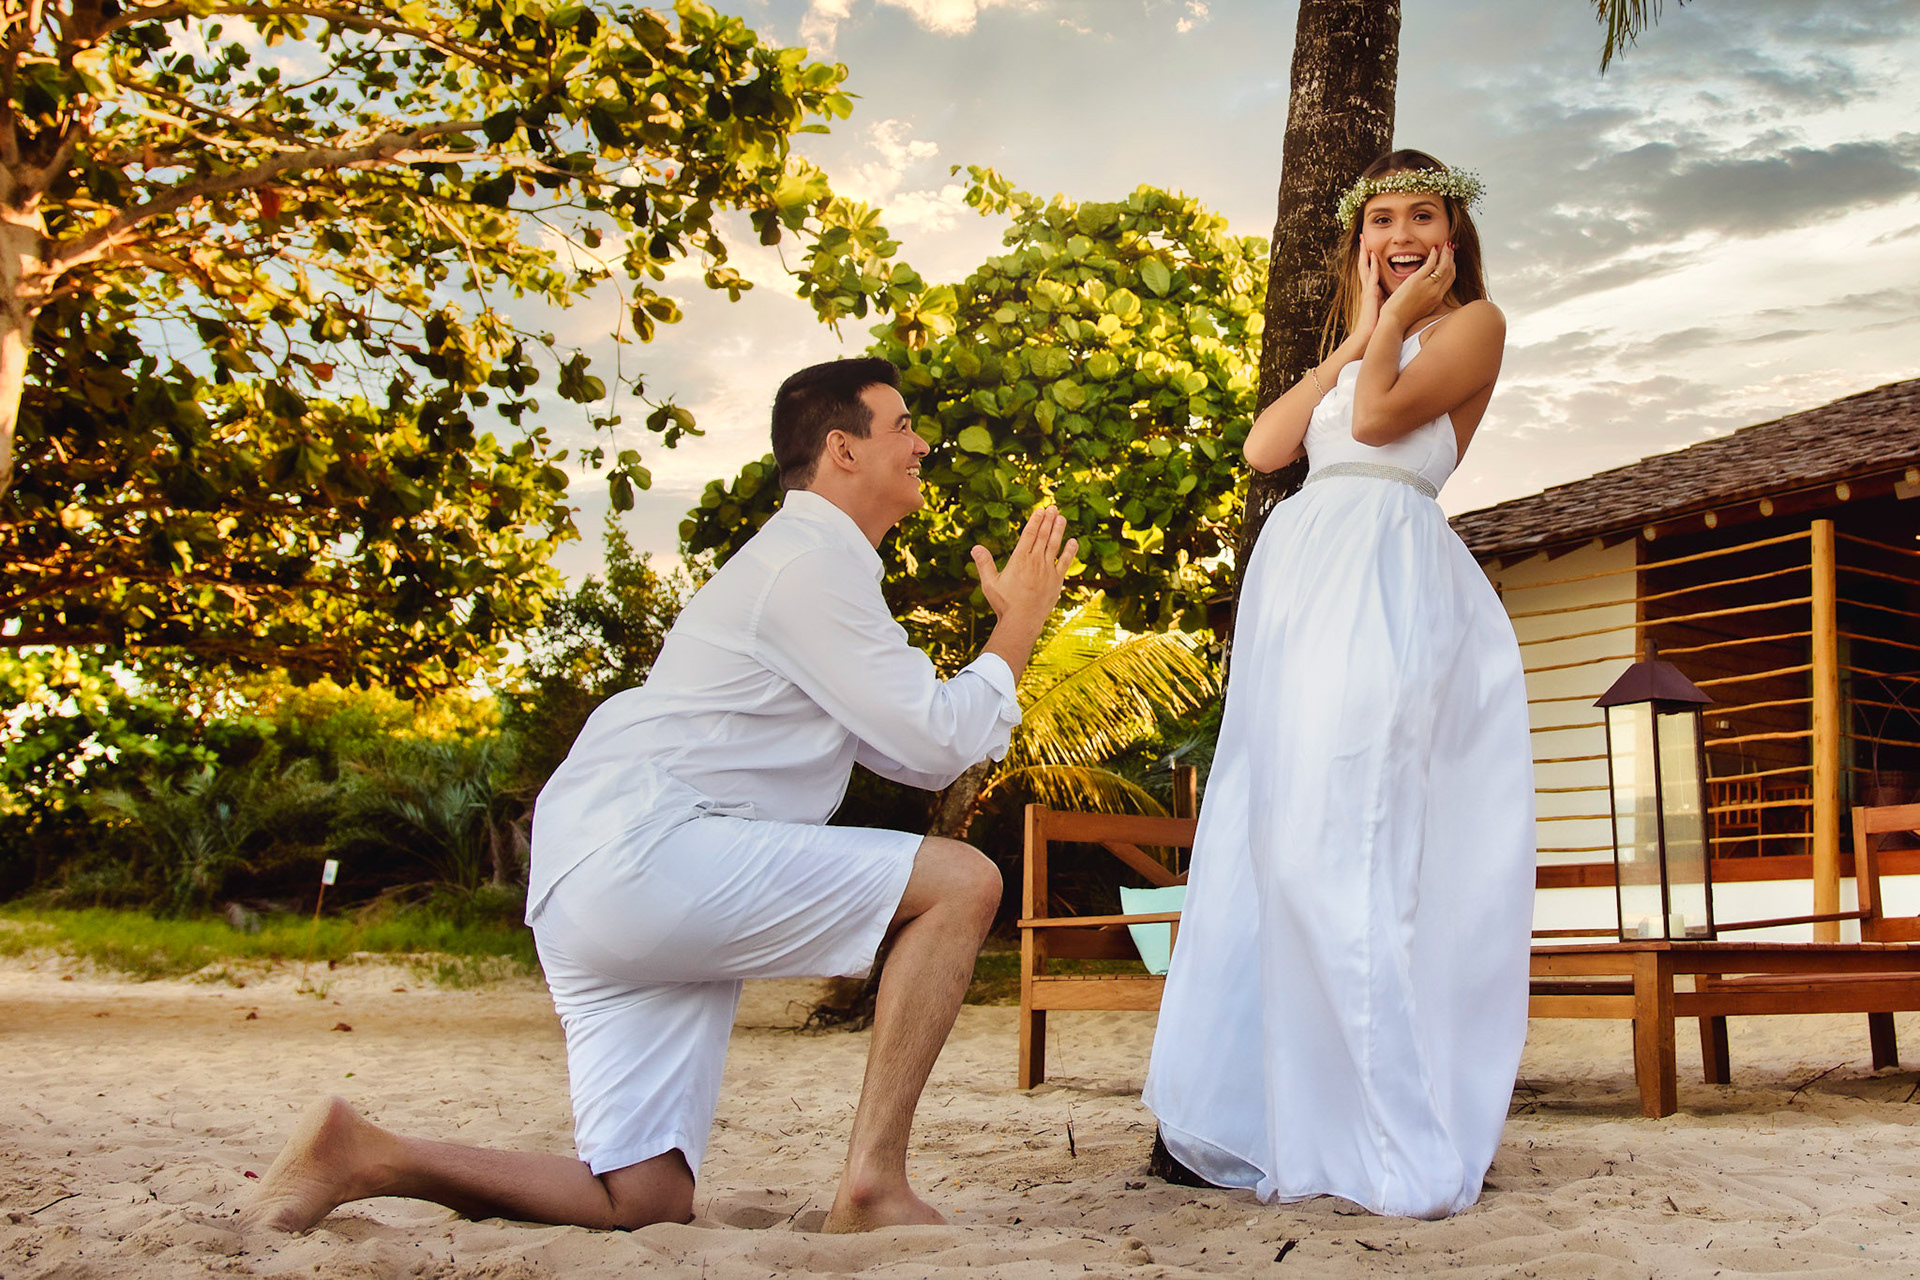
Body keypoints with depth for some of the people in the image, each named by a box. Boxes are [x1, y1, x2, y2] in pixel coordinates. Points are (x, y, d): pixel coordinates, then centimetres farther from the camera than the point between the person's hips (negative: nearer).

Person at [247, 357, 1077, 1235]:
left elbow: (918, 761, 25)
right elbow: (937, 739, -10)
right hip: (645, 856, -10)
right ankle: (873, 1182, -13)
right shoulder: (812, 562, -6)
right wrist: (1020, 628, 5)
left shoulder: (817, 567, 27)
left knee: (645, 1203, 4)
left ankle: (366, 1155, 2)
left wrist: (1016, 620, 23)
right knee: (962, 880, -11)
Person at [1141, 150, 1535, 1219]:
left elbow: (1378, 417, -7)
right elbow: (1266, 446, 14)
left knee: (1350, 835, -18)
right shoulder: (1353, 354, 29)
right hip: (1300, 575, 7)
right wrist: (1355, 335, 17)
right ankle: (1275, 1120, 7)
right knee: (1279, 838, 2)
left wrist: (1396, 319, 7)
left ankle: (1402, 1140, -16)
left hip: (1388, 580, -7)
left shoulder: (1473, 321, 8)